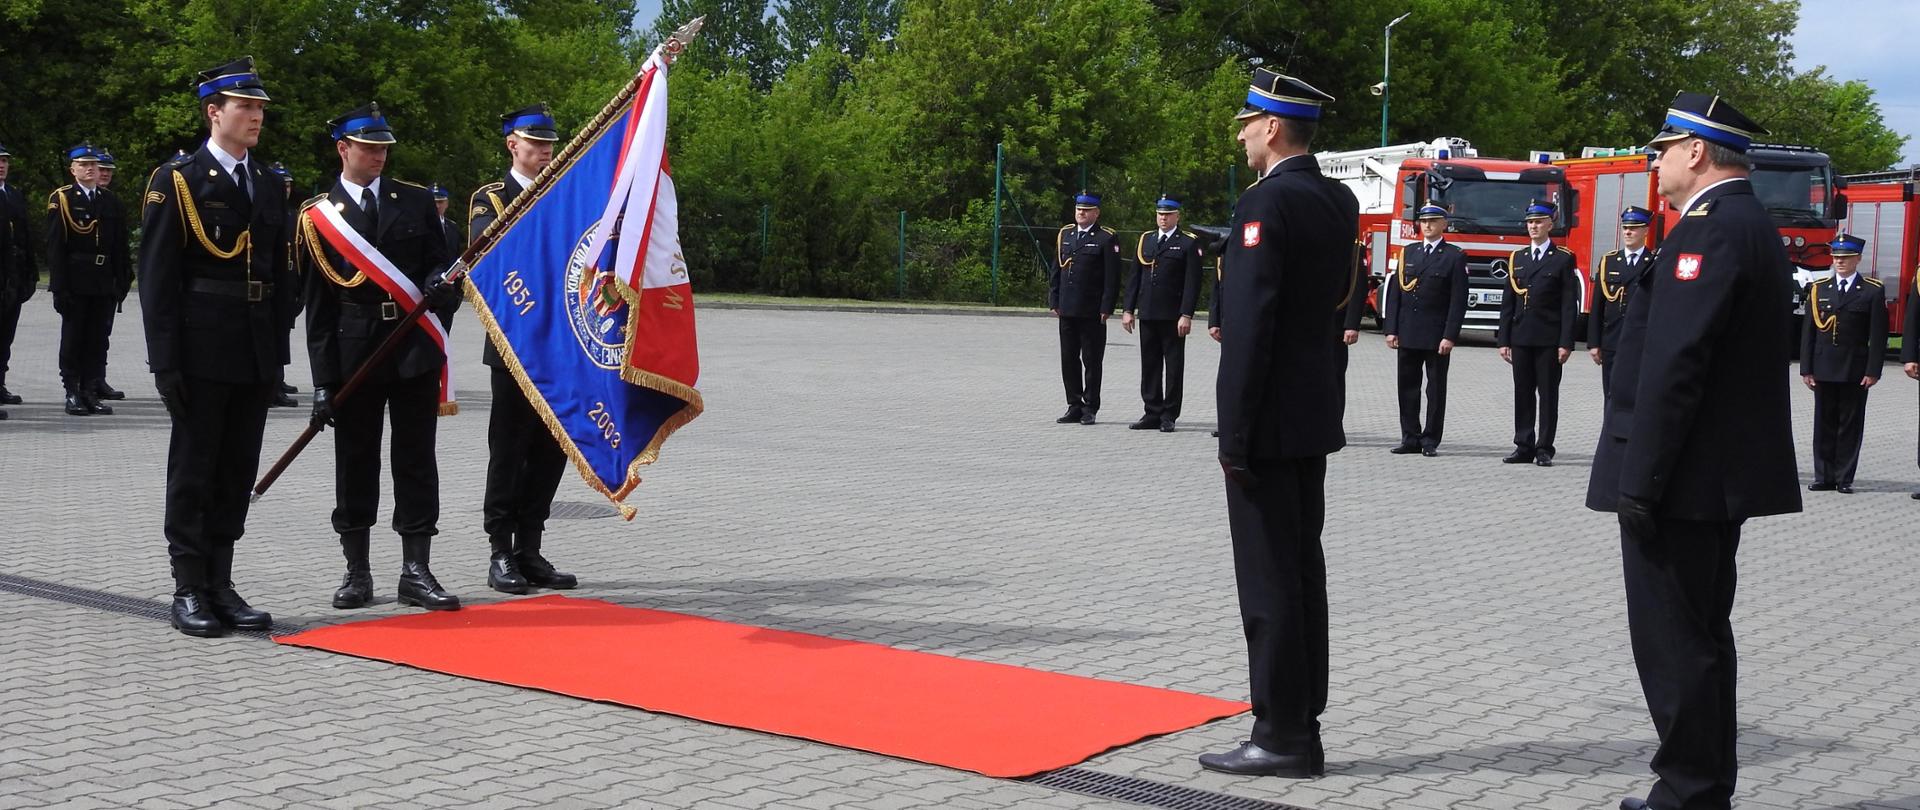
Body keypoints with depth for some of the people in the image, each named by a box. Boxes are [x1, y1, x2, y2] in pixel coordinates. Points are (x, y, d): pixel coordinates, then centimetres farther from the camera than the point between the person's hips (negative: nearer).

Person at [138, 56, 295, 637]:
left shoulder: (268, 186, 14)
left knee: (237, 473, 9)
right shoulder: (176, 181, -4)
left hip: (256, 356, 6)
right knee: (193, 471, 2)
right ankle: (189, 590, 9)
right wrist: (165, 359, -13)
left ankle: (220, 585, 16)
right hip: (201, 352, -6)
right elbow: (157, 278, -8)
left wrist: (278, 355, 11)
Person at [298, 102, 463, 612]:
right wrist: (323, 380, -4)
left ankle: (416, 572, 7)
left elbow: (440, 264, 11)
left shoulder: (416, 201, 9)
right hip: (353, 351, -1)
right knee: (355, 462, 5)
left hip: (414, 346, 1)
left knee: (416, 459, 2)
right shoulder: (317, 216, 3)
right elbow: (316, 304, 1)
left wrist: (440, 284, -15)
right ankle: (357, 572, 16)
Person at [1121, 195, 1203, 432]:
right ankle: (1152, 414, 14)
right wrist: (1128, 309, 7)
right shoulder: (1145, 240, 14)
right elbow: (1134, 278, 14)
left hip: (1173, 316, -5)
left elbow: (1192, 282, -7)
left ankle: (1169, 416, 5)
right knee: (1149, 366, 8)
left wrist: (1186, 315, -14)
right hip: (1148, 314, 5)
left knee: (1174, 366, 1)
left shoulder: (1188, 243, -1)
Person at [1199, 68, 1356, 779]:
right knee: (1302, 571, 12)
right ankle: (1300, 726, 19)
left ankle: (1282, 737, 1)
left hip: (1269, 421, -9)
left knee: (1269, 579, -3)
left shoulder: (1267, 203, -16)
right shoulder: (1339, 202, 11)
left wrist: (1233, 435, -17)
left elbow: (1249, 325, -19)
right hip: (1316, 415, 9)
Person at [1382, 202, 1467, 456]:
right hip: (1407, 335, 4)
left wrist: (1450, 337, -14)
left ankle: (1430, 440, 8)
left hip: (1436, 336, -4)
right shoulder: (1407, 253, 11)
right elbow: (1394, 293, 9)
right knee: (1407, 387, 6)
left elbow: (1458, 300, -7)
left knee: (1436, 389, 2)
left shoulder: (1455, 257, -1)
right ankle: (1410, 438, 13)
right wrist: (1391, 330, 1)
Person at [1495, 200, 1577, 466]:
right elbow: (1508, 303, 13)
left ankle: (1544, 449, 4)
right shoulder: (1517, 259, 13)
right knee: (1522, 394, 6)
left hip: (1549, 340, -4)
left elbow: (1569, 304, -4)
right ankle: (1524, 447, 12)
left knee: (1548, 395, 0)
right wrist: (1503, 339, 6)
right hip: (1521, 339, 4)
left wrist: (1566, 343, -12)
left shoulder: (1563, 259, 0)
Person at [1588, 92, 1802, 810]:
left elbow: (1674, 366, -23)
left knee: (1674, 643, -4)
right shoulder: (1755, 228, 16)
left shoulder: (1709, 232, -16)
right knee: (1701, 636, 17)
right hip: (1727, 474, 11)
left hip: (1684, 477, -11)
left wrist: (1639, 480, -22)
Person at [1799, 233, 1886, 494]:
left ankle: (1844, 478, 7)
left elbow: (1878, 335, -2)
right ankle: (1824, 477, 11)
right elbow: (1808, 332, 7)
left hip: (1855, 371, -2)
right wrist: (1806, 369, 1)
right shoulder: (1818, 289, 8)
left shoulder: (1873, 291, 1)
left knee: (1850, 425, 3)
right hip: (1824, 370, 2)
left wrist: (1873, 371, -9)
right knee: (1824, 424, 6)